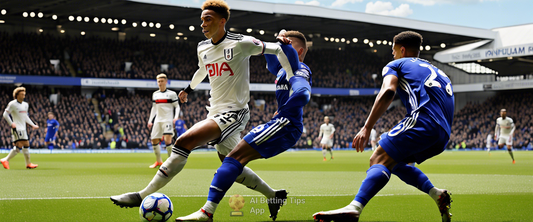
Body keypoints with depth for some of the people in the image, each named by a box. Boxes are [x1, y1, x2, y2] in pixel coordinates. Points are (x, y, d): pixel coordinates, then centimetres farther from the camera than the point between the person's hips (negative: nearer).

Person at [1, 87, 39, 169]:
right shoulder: (12, 104, -9)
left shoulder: (25, 105, 14)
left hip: (23, 128, 8)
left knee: (26, 145, 9)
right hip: (16, 128, -8)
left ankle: (28, 163, 17)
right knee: (19, 145, -16)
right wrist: (11, 124, -18)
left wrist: (33, 125, 19)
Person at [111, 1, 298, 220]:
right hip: (215, 112, 8)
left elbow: (276, 49, -2)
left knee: (184, 142, -24)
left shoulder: (241, 43, -11)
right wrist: (189, 88, 45)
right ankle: (274, 195, 32)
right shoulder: (203, 48, 9)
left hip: (233, 112, -8)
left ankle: (143, 195, -23)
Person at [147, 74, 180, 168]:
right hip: (158, 120, 6)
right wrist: (150, 121, 17)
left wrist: (176, 117, -15)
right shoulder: (155, 94, 14)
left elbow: (177, 106, 0)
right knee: (154, 140, 4)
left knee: (167, 140, -20)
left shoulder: (172, 94, 0)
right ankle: (158, 161, 20)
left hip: (168, 120, -6)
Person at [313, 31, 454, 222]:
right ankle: (437, 194, 8)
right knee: (392, 161, 22)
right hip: (443, 135, 7)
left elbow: (388, 91, -5)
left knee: (380, 159, -13)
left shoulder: (396, 65, 17)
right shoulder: (436, 71, 36)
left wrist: (367, 128, -12)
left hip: (423, 121, -7)